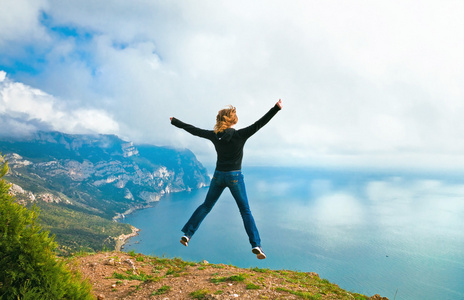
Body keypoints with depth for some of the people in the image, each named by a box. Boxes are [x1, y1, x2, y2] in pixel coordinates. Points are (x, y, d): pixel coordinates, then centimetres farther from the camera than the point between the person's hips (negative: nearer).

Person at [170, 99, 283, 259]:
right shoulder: (239, 135, -11)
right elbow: (259, 124, -16)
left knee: (206, 206, 18)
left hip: (218, 175, 4)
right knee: (245, 211, 4)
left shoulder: (215, 135, 0)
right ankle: (256, 244, 0)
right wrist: (276, 108, -15)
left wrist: (175, 122, 23)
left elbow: (194, 130, 9)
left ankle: (187, 234, 19)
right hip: (234, 177, -3)